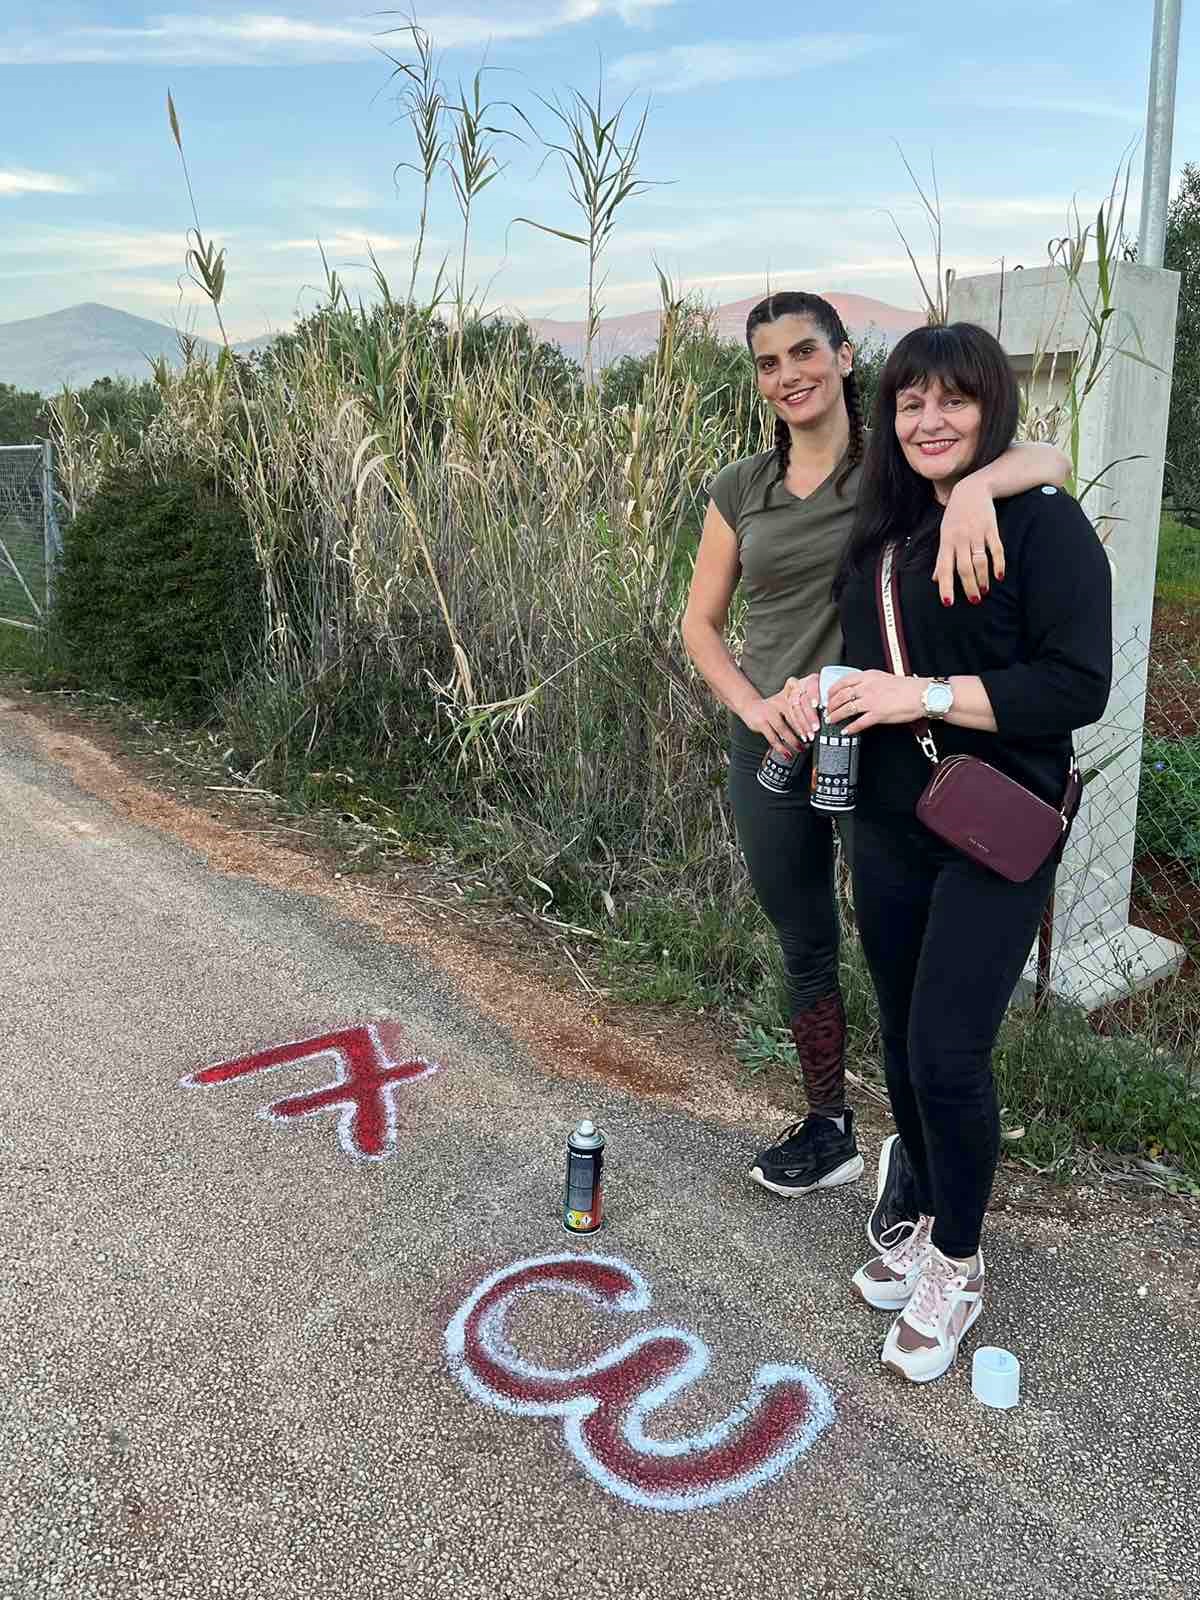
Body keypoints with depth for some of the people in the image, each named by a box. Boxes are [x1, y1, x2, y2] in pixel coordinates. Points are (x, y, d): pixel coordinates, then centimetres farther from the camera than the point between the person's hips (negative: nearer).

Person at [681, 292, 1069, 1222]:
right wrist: (752, 705, -9)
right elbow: (701, 624, 8)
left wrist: (974, 485, -40)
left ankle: (914, 1154, 28)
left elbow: (1053, 461, -19)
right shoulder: (741, 490, 5)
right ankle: (829, 1131, 36)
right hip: (776, 752, 4)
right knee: (806, 950, 16)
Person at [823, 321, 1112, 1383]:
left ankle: (959, 1266, 18)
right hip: (889, 827, 7)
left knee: (947, 1053, -6)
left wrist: (927, 697, -22)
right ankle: (932, 1223, 36)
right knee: (903, 1043, 14)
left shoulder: (1044, 520, -12)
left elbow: (1079, 685, -18)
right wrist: (821, 697, 1)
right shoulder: (884, 527, 10)